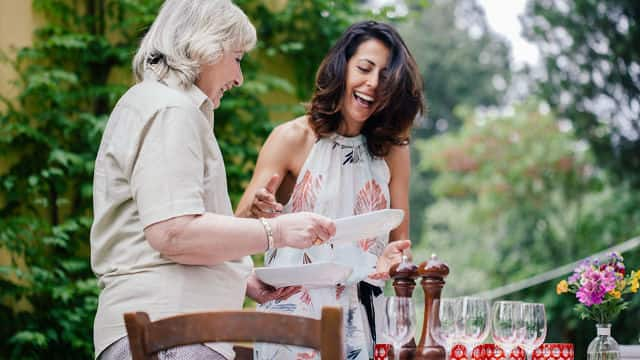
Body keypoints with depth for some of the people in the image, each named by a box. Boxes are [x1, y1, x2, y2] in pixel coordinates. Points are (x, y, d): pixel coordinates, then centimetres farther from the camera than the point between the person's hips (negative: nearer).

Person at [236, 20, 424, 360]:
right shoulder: (292, 138, -6)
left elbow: (398, 241, 6)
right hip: (294, 311, -3)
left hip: (360, 317, 3)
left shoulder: (393, 150, 4)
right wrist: (256, 211, -31)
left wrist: (390, 258, -17)